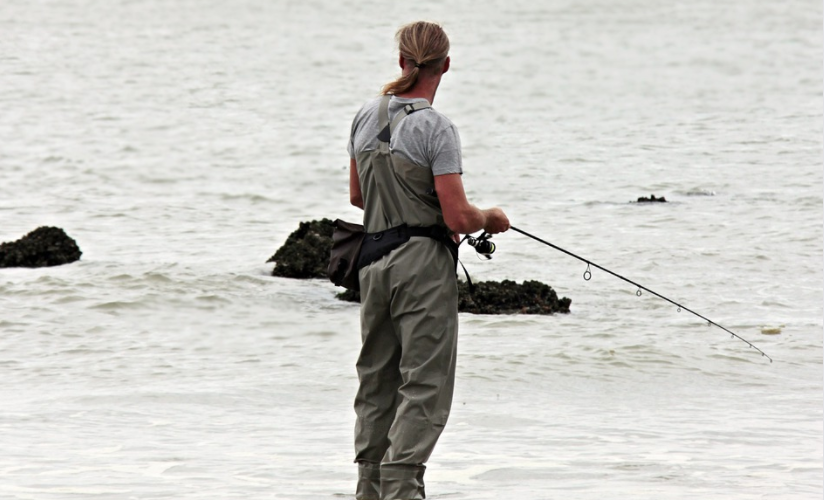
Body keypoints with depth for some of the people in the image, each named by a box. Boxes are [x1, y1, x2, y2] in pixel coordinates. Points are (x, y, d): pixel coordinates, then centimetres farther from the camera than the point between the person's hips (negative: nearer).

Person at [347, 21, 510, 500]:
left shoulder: (367, 117, 6)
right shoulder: (436, 128, -14)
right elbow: (458, 217, -17)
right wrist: (492, 217, 4)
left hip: (374, 258, 7)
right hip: (424, 263, -7)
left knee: (376, 379, 15)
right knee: (425, 385, -3)